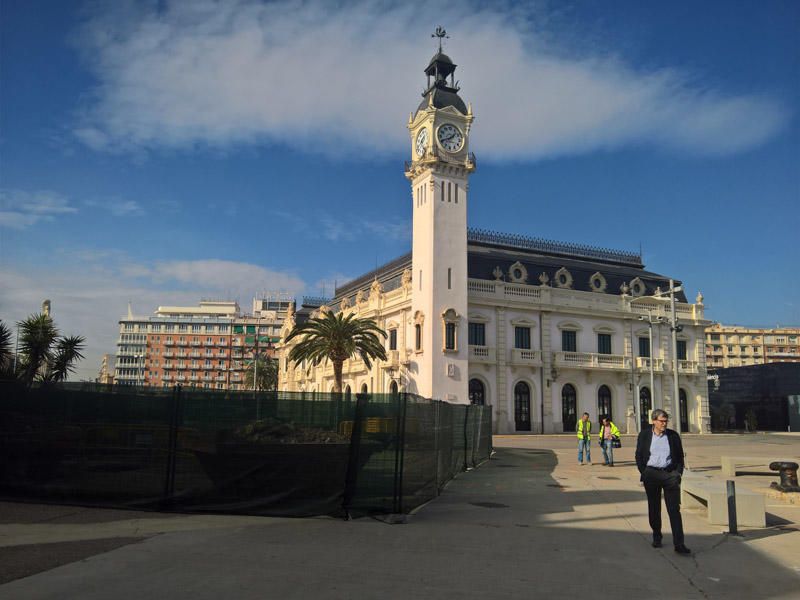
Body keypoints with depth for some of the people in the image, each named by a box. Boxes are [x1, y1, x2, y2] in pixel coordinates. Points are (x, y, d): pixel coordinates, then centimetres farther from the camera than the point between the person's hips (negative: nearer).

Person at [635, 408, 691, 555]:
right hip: (651, 474, 0)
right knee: (654, 508, 11)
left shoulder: (673, 435, 3)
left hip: (670, 473, 0)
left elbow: (680, 456, 11)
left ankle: (679, 544, -6)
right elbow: (639, 456, 6)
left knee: (674, 509, -6)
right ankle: (656, 537, 28)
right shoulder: (644, 435, 1)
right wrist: (644, 473, -2)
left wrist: (678, 473, 1)